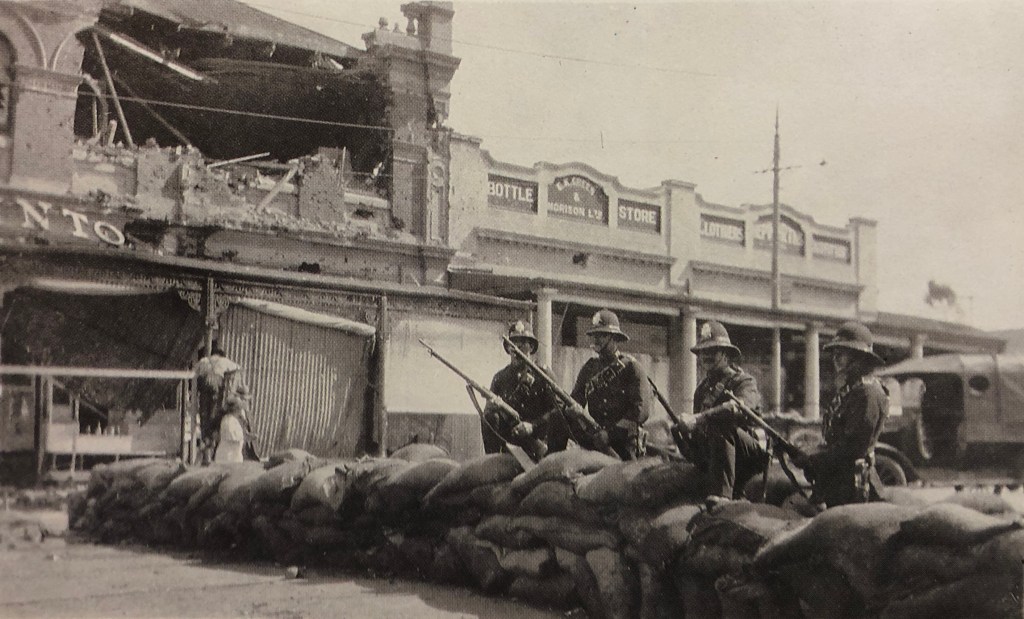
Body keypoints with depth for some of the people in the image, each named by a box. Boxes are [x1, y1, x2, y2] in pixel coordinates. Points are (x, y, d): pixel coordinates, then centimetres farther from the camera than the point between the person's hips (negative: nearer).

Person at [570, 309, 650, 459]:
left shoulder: (631, 367, -1)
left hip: (624, 443, -3)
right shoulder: (589, 368, 13)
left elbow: (641, 410, -10)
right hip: (594, 441, 3)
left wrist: (611, 433, -18)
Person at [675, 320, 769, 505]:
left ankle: (721, 494, -44)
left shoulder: (744, 382, 0)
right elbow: (697, 428, 17)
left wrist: (699, 418, -33)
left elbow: (739, 407, -25)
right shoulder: (702, 389, 21)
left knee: (720, 425, -32)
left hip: (751, 454, -7)